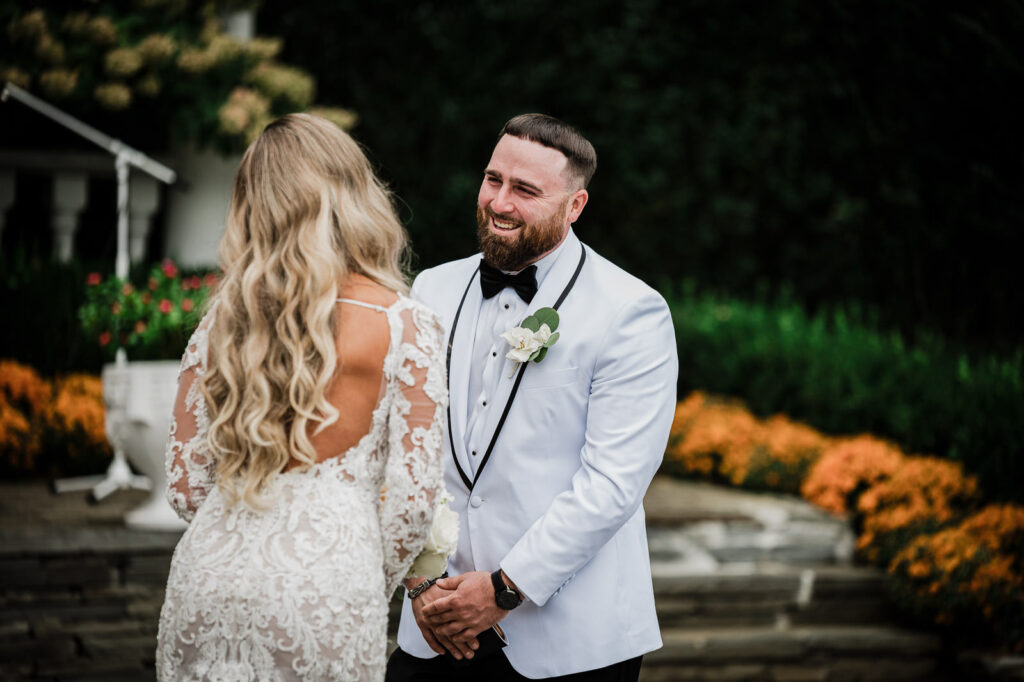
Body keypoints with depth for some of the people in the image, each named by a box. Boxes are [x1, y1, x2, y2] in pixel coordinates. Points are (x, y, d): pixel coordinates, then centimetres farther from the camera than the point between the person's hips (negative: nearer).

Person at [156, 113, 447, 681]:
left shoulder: (223, 321, 5)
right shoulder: (403, 326, -4)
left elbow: (186, 488, 6)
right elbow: (413, 497, -6)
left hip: (209, 579, 3)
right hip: (324, 586, -3)